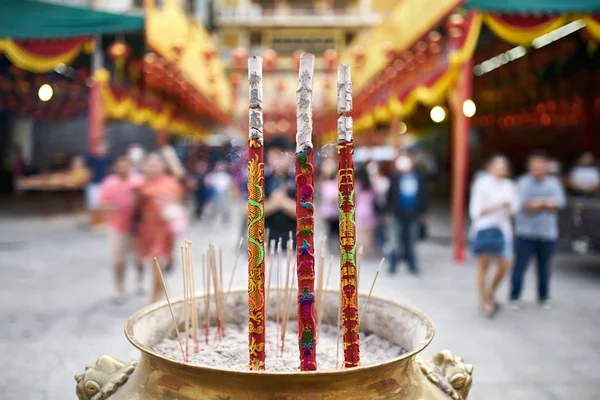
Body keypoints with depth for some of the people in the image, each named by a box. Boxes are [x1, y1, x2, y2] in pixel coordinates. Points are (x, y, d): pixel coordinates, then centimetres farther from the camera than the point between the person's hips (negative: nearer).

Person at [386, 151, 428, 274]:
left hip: (413, 214, 2)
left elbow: (424, 195, 7)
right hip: (398, 214, -2)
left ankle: (412, 264, 19)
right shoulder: (395, 178, -3)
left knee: (411, 240, 9)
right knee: (396, 240, 1)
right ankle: (393, 265, 11)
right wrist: (389, 212, -8)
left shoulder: (419, 177, 3)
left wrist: (423, 212, 6)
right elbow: (390, 195, -5)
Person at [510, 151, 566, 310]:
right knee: (520, 265, -1)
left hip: (548, 233, 3)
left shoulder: (554, 183, 6)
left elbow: (558, 204, -5)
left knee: (544, 267, 12)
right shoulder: (524, 182, -3)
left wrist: (537, 203, -14)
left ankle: (543, 298, 26)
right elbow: (522, 204, -13)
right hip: (525, 232, -3)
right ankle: (515, 298, 9)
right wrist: (546, 204, -9)